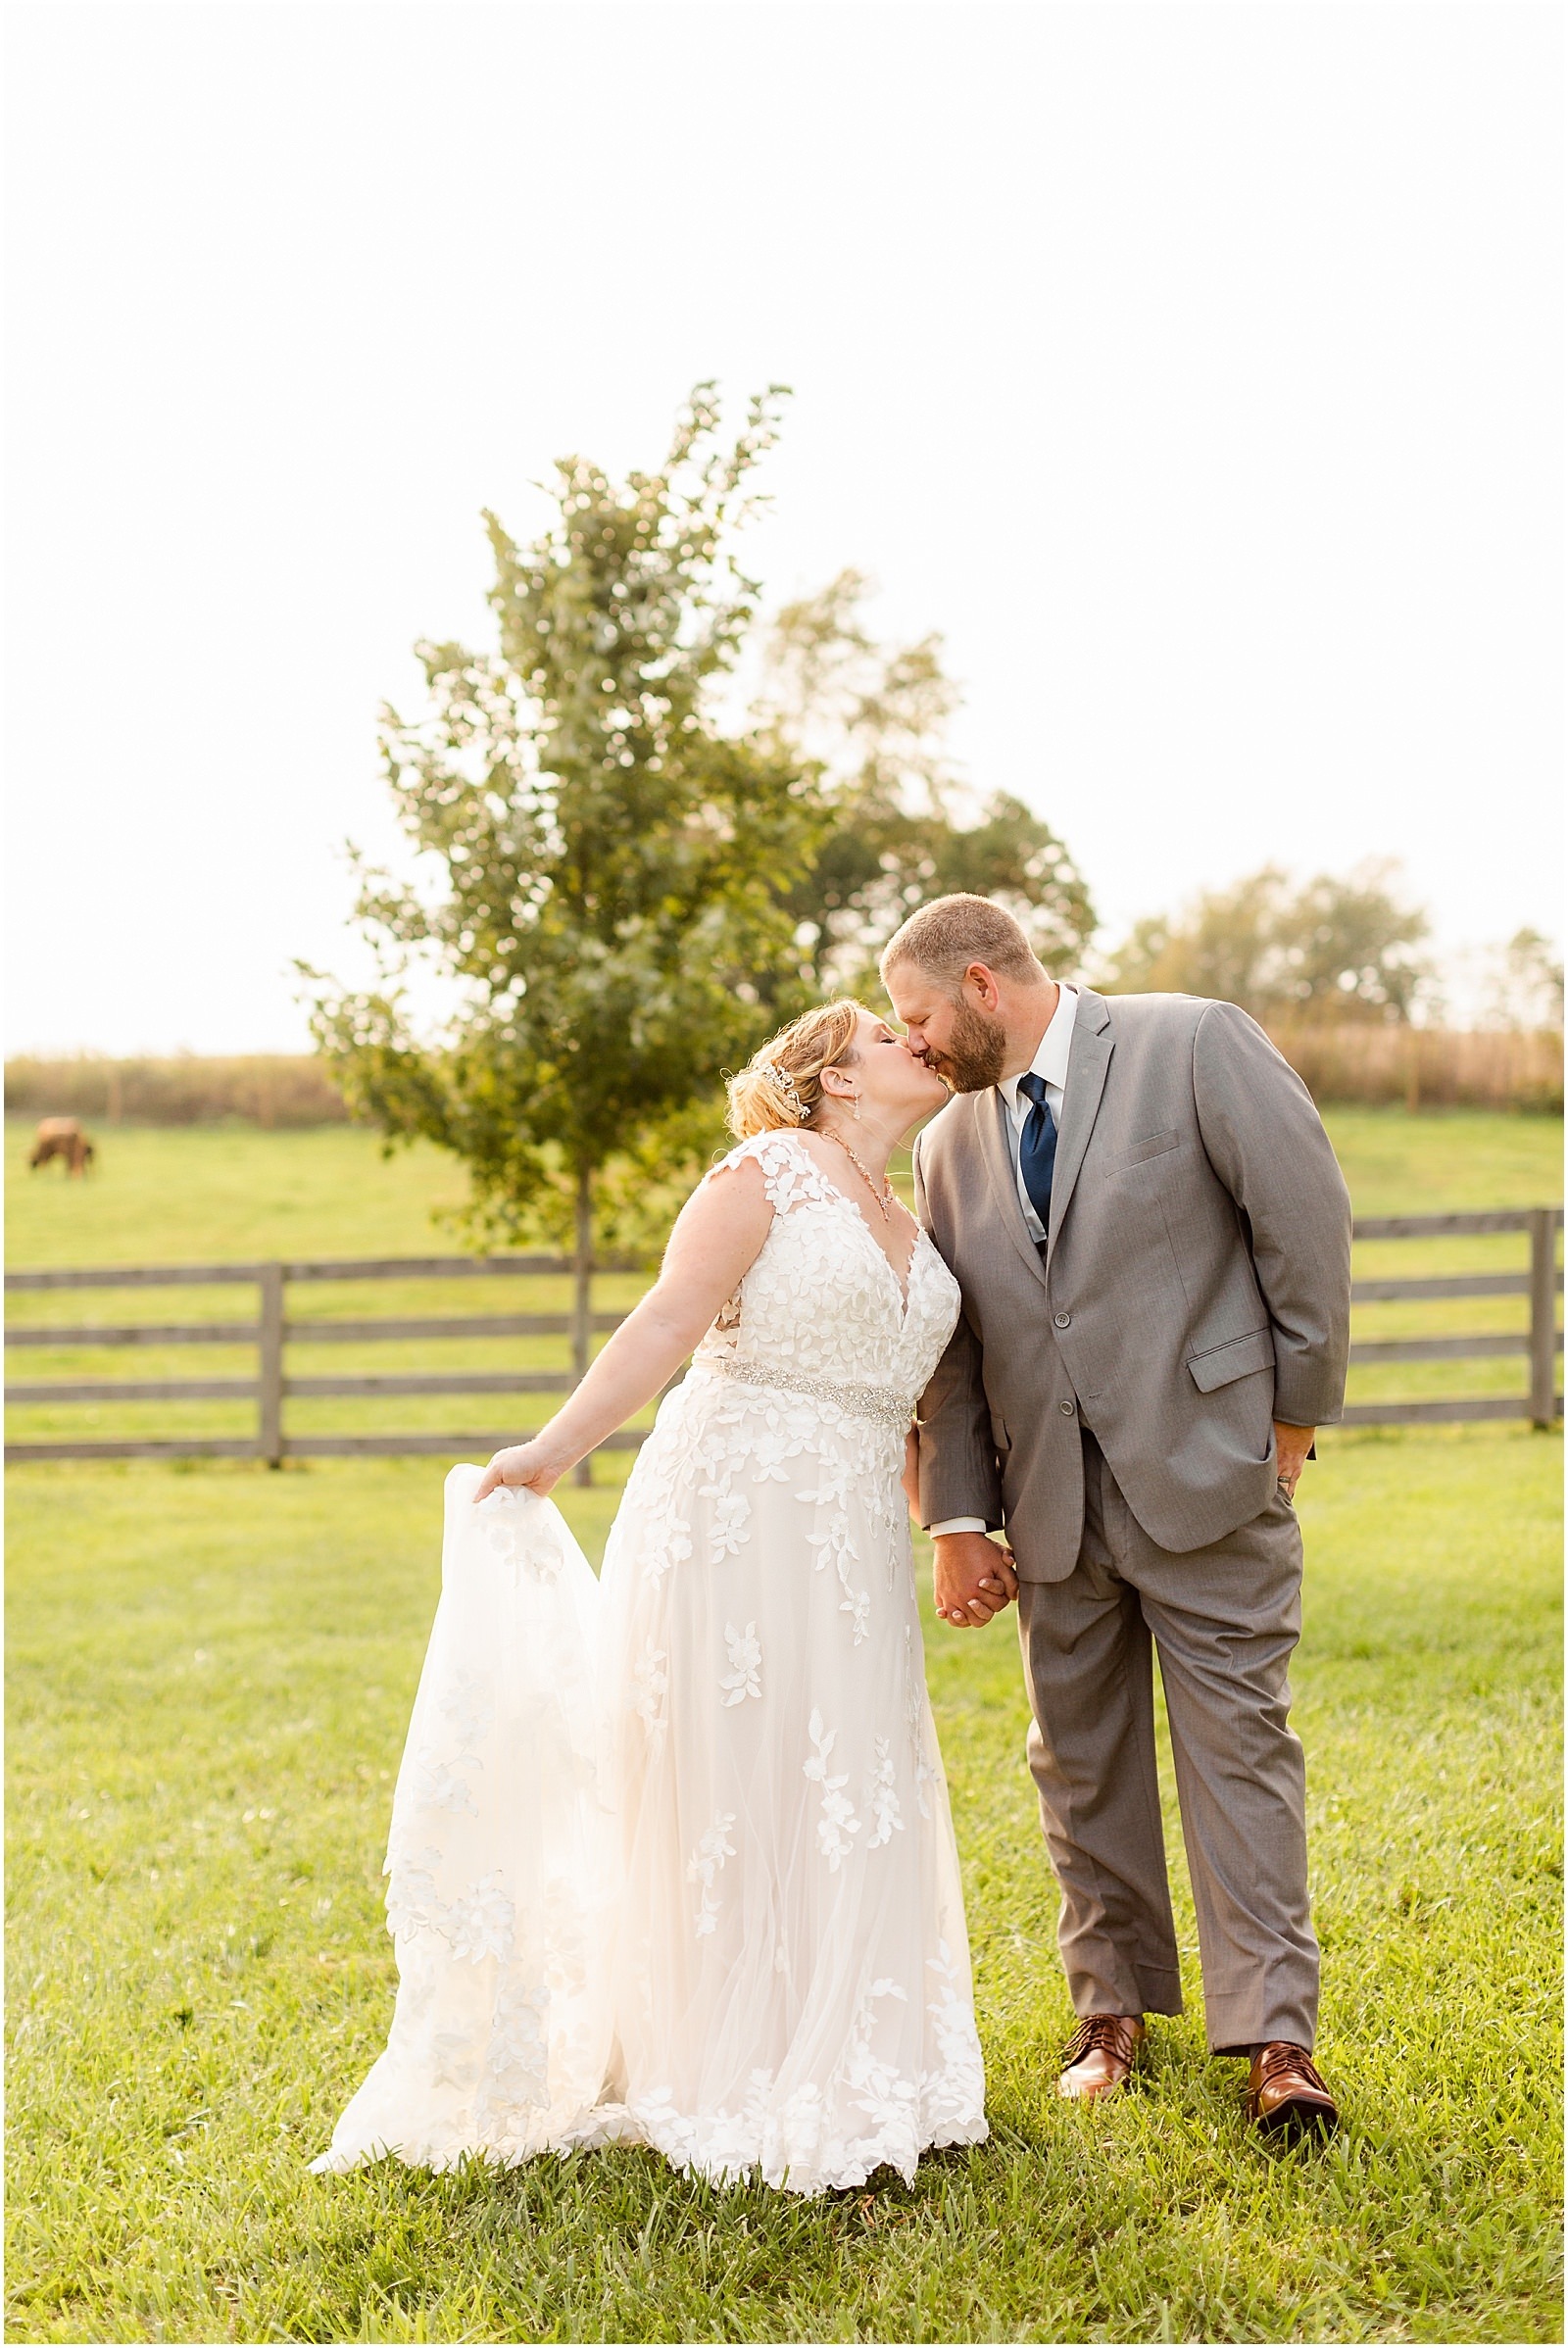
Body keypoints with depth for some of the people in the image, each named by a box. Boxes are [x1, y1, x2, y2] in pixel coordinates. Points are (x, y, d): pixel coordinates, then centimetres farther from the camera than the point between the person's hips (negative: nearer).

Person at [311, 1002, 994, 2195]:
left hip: (853, 1546, 7)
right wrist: (551, 1452, -20)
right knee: (728, 1786, -1)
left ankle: (834, 2071, 23)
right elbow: (668, 1320, -14)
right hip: (736, 1514, -7)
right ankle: (726, 2082, 11)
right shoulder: (768, 1173, -4)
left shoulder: (913, 1232, 18)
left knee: (848, 1801, 9)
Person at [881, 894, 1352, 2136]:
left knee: (1237, 1737, -2)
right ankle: (1115, 2006, 25)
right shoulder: (951, 1141, 10)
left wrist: (1297, 1410, -4)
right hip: (1052, 1498, 5)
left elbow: (1307, 1215, -6)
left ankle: (1274, 2033, 4)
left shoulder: (1196, 1044, -6)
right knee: (1080, 1756, 10)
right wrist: (957, 1520, 5)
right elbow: (952, 1348, 10)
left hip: (1203, 1469, -5)